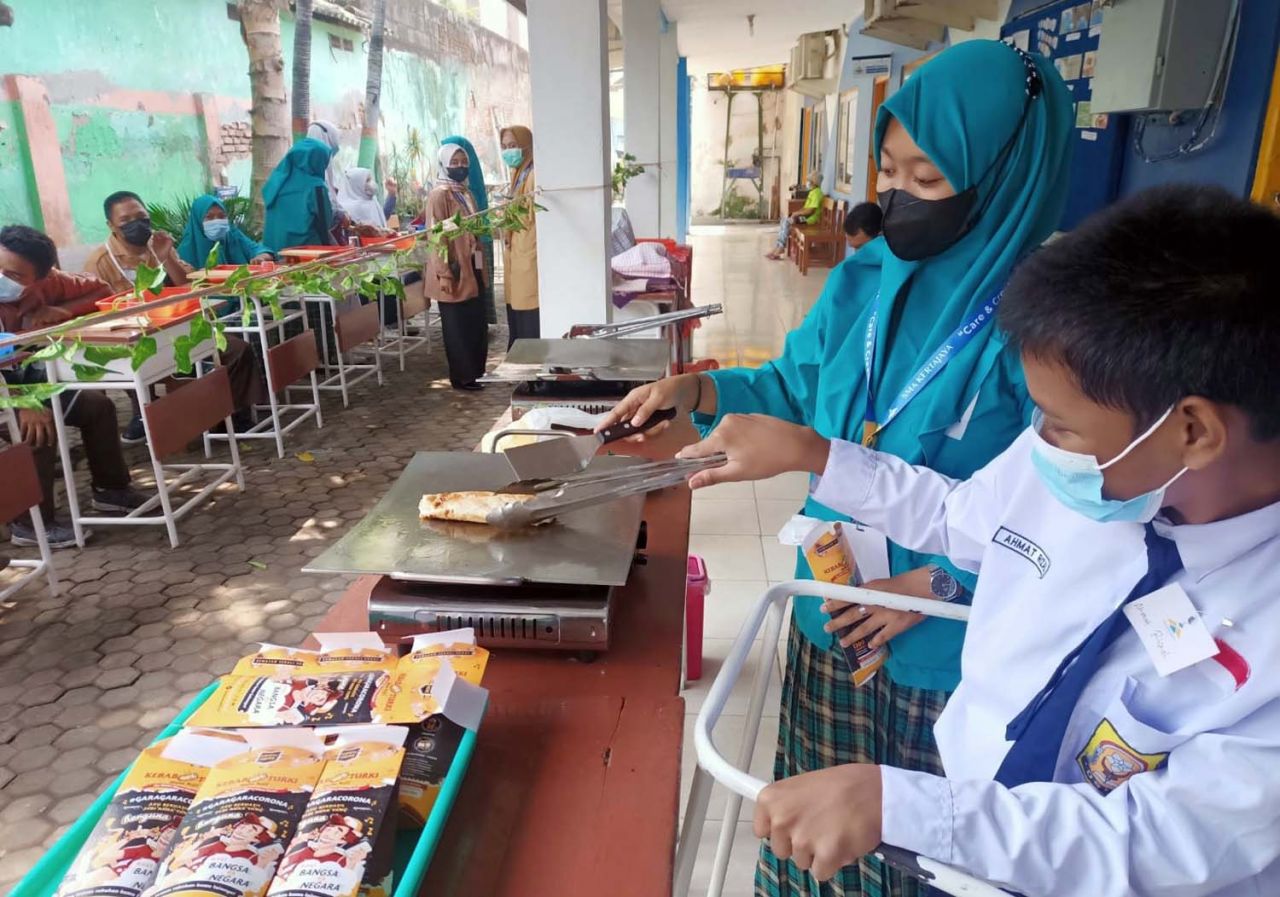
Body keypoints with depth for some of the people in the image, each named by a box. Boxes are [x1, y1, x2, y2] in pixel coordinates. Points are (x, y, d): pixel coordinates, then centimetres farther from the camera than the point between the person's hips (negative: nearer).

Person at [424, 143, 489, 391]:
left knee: (476, 324, 12)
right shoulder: (439, 194, -10)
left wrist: (480, 267, 18)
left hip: (472, 268, 8)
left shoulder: (466, 193, 16)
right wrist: (444, 274, -20)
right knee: (457, 327, 0)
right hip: (454, 271, -8)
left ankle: (475, 372, 22)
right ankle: (462, 377, 8)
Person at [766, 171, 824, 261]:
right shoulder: (812, 191, 16)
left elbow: (810, 211, -23)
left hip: (810, 218, -10)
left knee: (786, 222, -20)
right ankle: (778, 247, -10)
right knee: (783, 221, -3)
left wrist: (796, 213, -14)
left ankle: (780, 248, -14)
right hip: (804, 215, 10)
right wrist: (797, 212, 5)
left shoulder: (817, 193, -17)